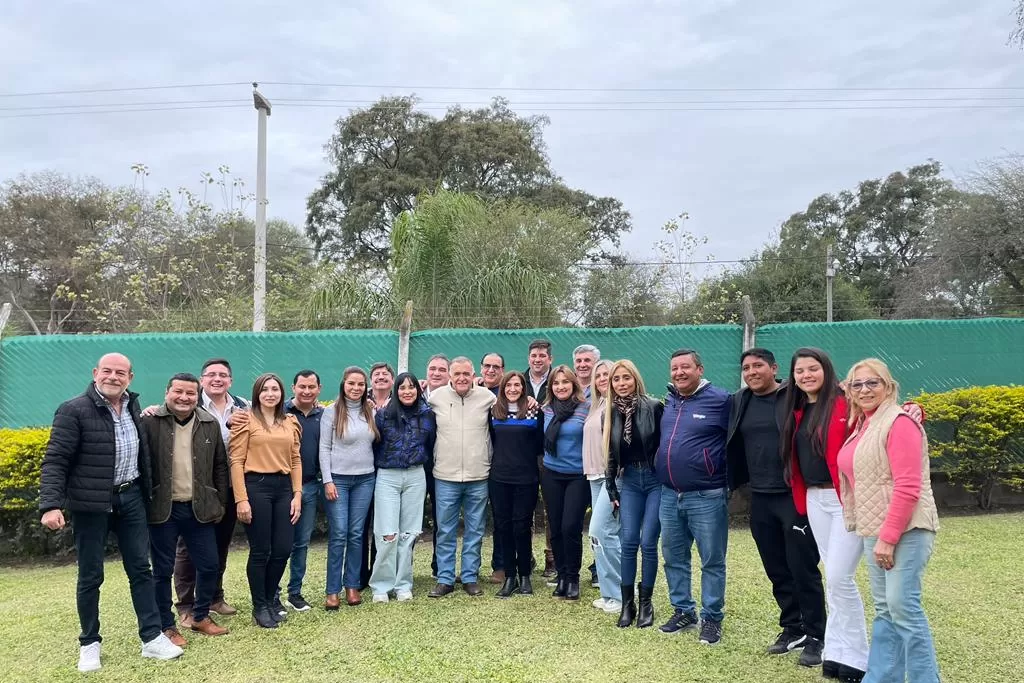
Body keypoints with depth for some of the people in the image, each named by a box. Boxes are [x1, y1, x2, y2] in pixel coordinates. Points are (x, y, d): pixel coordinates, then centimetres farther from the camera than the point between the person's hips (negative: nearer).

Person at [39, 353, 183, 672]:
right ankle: (89, 644, 24)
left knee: (140, 569, 7)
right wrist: (51, 505, -24)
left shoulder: (132, 406, 7)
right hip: (91, 503, -5)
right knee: (90, 576, 7)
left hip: (130, 498, 5)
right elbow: (55, 461, -16)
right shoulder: (73, 410, -12)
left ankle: (152, 638, 14)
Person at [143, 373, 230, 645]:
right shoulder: (150, 422, -7)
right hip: (163, 509, -3)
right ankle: (166, 626, 22)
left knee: (209, 565, 10)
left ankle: (201, 617, 30)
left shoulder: (210, 424, 3)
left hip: (200, 509, 3)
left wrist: (220, 503, 8)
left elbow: (220, 466, 9)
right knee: (162, 571, 8)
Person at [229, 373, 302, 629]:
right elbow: (236, 461, -7)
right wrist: (241, 499, -12)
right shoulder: (246, 420, -3)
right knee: (260, 551, 3)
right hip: (256, 486, -5)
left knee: (283, 549, 6)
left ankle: (269, 601, 27)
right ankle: (259, 607, 20)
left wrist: (297, 495, 6)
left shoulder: (291, 422, 12)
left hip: (283, 487, 5)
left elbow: (296, 461, 12)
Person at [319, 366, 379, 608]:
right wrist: (327, 481, -9)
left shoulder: (371, 412, 7)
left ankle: (352, 585, 18)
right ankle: (332, 590, 6)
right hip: (338, 479, -3)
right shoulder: (332, 412, -4)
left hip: (365, 479, 3)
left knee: (356, 534, 7)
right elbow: (324, 448, -5)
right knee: (338, 534, -3)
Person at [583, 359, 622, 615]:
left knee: (600, 531, -12)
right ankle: (610, 592, 17)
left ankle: (618, 593, 0)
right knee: (608, 533, 10)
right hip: (596, 476, 9)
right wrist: (591, 473, 16)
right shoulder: (596, 405, 18)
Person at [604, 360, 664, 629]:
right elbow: (611, 454, 10)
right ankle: (627, 603, 12)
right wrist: (611, 490, 9)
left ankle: (645, 603, 14)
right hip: (629, 481, 4)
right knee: (629, 542, 0)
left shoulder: (654, 407, -9)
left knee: (648, 543, -3)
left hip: (656, 479, -3)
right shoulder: (611, 413, 4)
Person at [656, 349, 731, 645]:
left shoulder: (720, 400, -10)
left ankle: (712, 618, 19)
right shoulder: (668, 401, 10)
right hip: (669, 495, 6)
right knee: (673, 557, 14)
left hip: (706, 496, -6)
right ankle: (683, 611, 29)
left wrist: (729, 479, -8)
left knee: (712, 560, 5)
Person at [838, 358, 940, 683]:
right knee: (885, 610, 12)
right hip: (875, 530, 9)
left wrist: (888, 537, -20)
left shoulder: (899, 422, -13)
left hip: (904, 530, -9)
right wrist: (876, 534, 15)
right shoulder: (862, 426, 14)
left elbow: (907, 487, -20)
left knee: (903, 607, -9)